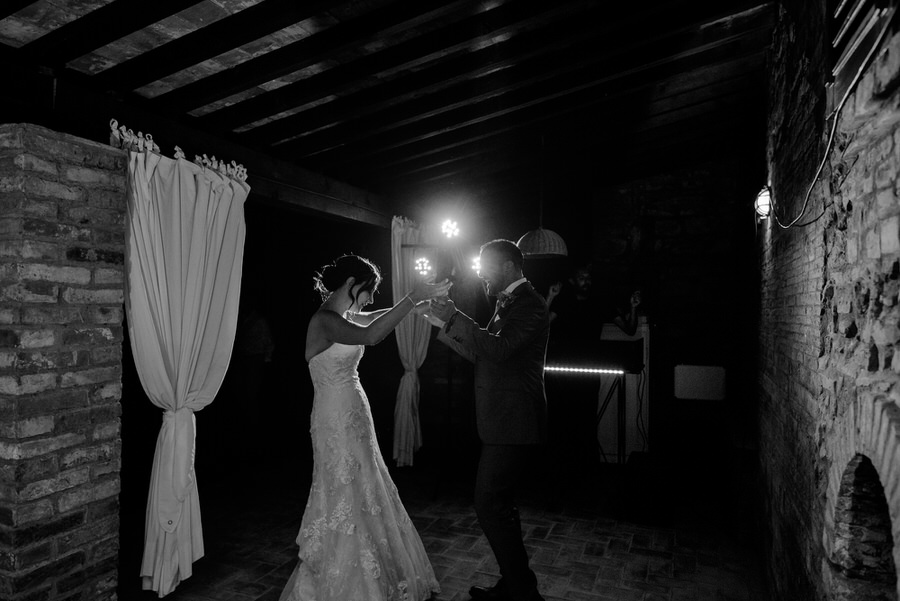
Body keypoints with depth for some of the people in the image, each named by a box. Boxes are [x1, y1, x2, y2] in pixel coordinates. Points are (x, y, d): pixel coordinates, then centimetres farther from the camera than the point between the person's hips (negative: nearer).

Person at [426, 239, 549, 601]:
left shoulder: (528, 303, -13)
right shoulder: (509, 304, 17)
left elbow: (499, 349, -26)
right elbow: (479, 354, 19)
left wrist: (455, 318, -20)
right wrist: (445, 324, 12)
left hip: (513, 425, -10)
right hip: (506, 423, 10)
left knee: (490, 506, -7)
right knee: (500, 506, 17)